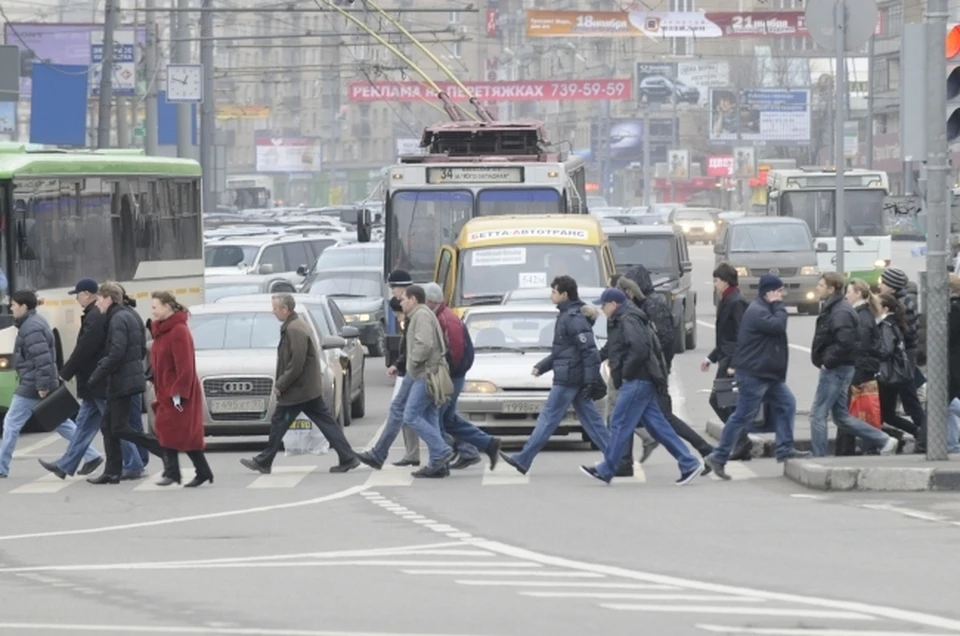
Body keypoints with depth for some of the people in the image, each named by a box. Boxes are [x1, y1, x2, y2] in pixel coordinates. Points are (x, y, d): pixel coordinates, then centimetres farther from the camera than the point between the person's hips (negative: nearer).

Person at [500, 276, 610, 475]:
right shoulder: (566, 315, 16)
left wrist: (591, 381, -24)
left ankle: (523, 460, 0)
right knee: (590, 418, 8)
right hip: (577, 378, 10)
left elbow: (590, 351, -21)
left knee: (548, 418, -4)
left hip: (568, 378, -10)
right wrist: (541, 366, 22)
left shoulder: (574, 318, -16)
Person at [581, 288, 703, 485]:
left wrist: (626, 372, -16)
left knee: (620, 424, -5)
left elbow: (640, 348, -25)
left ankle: (606, 470, 0)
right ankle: (689, 464, 6)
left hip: (637, 381, -11)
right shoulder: (620, 321, 20)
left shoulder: (628, 321, -12)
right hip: (644, 381, 11)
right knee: (657, 425, 8)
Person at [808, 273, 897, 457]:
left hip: (835, 370, -10)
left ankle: (819, 459, 1)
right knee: (841, 416, 13)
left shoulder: (840, 312, -17)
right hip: (836, 370, 10)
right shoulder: (832, 308, 15)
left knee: (818, 414, -4)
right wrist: (825, 361, 11)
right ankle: (883, 440, 14)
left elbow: (845, 343, -28)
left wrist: (827, 362, -19)